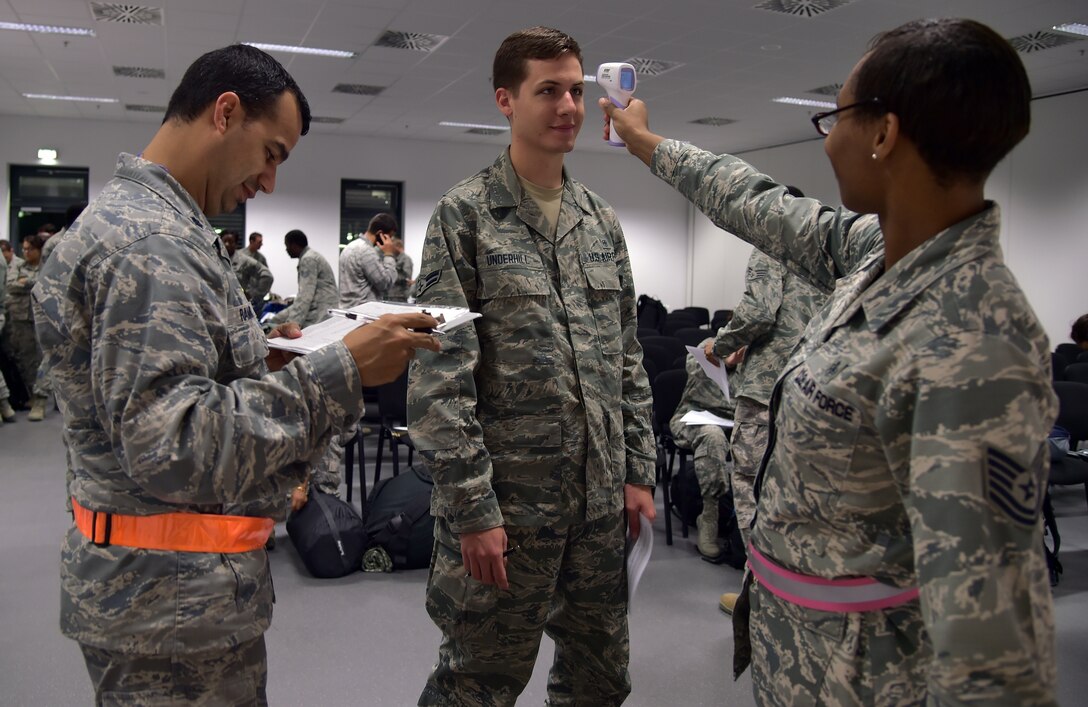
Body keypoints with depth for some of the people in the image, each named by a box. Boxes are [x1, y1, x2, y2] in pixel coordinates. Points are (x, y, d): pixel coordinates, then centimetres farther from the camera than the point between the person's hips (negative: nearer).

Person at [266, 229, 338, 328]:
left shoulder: (308, 259, -11)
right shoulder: (310, 257, 18)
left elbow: (305, 296, -18)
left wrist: (292, 324, -20)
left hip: (318, 318, -10)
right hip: (315, 314, 10)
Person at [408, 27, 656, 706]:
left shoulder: (603, 220, 11)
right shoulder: (464, 215, -7)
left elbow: (628, 357, 13)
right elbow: (439, 376, -13)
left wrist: (639, 471, 9)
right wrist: (472, 507, -16)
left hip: (601, 499, 6)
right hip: (506, 501, -5)